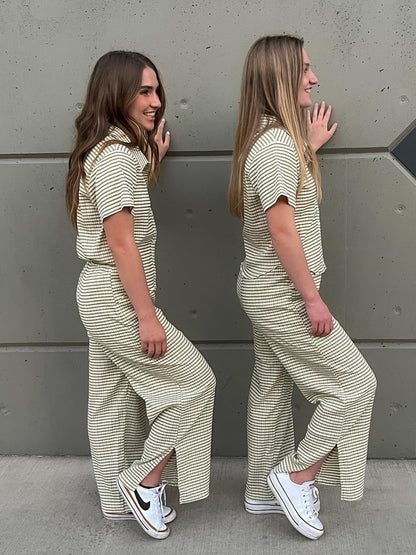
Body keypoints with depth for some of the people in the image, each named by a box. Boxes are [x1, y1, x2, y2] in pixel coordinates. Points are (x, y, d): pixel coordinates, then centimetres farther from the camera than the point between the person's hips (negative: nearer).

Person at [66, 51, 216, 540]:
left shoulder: (112, 151, 12)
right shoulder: (116, 155, -18)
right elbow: (121, 244, -22)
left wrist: (151, 162, 16)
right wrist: (147, 316, -20)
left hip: (102, 297, 10)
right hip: (118, 298, -10)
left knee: (116, 399, 17)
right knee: (194, 380, 0)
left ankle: (120, 498, 30)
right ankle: (146, 480, 9)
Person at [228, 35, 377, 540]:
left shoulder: (270, 138, 10)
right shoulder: (277, 143, -21)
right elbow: (282, 231, -24)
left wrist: (309, 146, 24)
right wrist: (313, 299, -19)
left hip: (265, 290, 10)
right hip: (284, 294, -10)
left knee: (272, 389, 17)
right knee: (355, 384, 1)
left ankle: (262, 492, 31)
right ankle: (297, 477, 11)